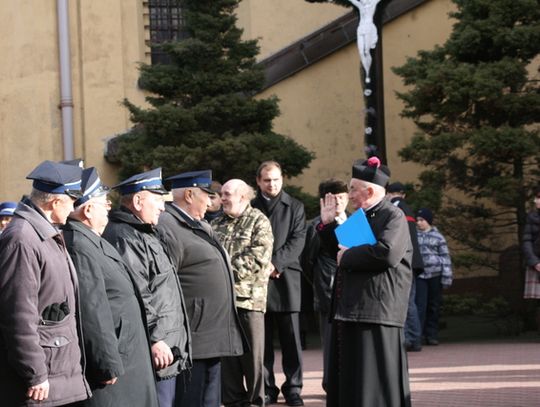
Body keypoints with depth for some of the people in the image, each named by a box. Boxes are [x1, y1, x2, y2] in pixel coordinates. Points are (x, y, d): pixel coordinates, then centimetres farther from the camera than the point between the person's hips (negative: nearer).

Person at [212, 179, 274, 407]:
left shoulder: (259, 222, -2)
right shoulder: (217, 223, 17)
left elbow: (258, 257, -13)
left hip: (248, 296, -5)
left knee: (252, 354, 0)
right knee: (226, 352, 7)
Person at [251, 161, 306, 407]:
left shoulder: (295, 207, 9)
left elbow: (297, 240, 0)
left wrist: (275, 263, -11)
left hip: (286, 278, -1)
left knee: (291, 338, 0)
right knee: (262, 338, 2)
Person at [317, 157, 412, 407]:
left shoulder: (393, 216, -9)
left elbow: (387, 252, -26)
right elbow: (339, 249, 28)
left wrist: (347, 256, -14)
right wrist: (327, 224, 13)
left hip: (375, 310, -9)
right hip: (349, 309, 9)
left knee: (375, 379, -7)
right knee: (349, 378, 12)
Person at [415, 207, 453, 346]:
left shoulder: (437, 237, 6)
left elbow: (445, 257, 4)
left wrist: (447, 277, -3)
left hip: (435, 274, 0)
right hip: (419, 275, 0)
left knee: (434, 306, 5)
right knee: (420, 305, -11)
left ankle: (431, 335, 11)